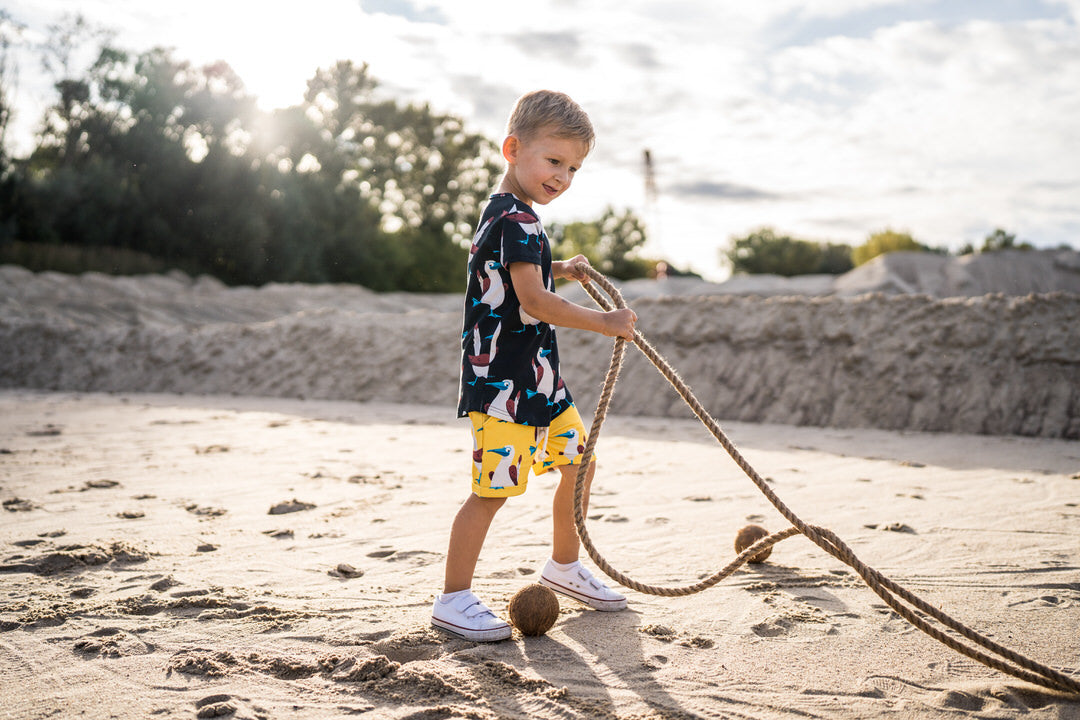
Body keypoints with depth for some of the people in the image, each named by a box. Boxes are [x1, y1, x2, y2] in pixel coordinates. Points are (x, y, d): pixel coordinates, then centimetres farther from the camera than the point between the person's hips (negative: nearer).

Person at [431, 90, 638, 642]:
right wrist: (606, 323, -18)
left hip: (538, 378, 11)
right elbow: (535, 302, -25)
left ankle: (563, 567, 36)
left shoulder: (510, 215, 15)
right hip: (504, 383, -11)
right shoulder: (516, 220, -17)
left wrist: (558, 270, 17)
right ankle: (453, 599, 5)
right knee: (492, 489, -7)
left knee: (578, 462, 19)